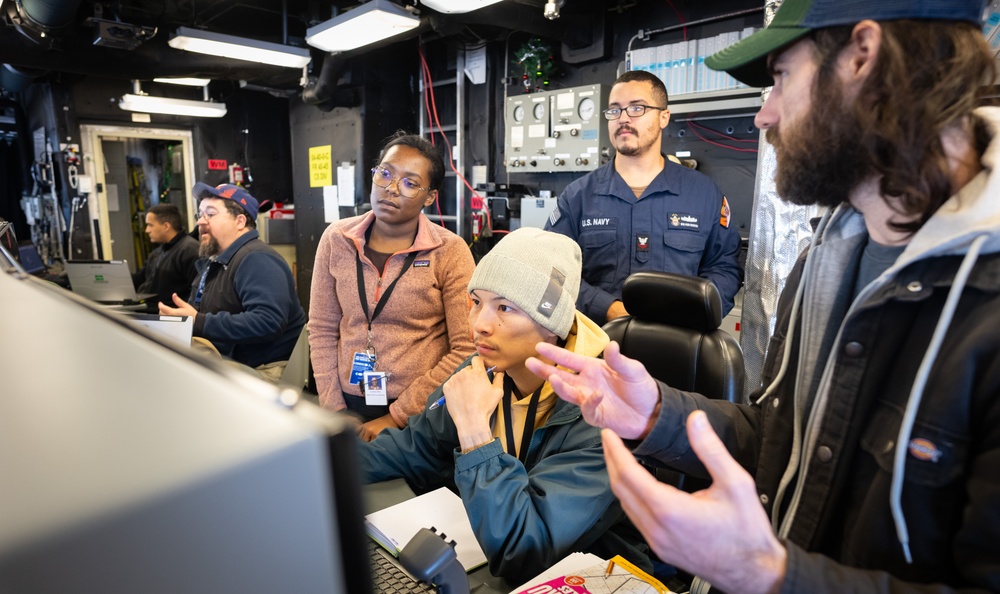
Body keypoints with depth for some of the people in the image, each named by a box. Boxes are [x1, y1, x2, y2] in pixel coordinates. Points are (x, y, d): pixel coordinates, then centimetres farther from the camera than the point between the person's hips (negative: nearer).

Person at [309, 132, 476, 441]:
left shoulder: (450, 251, -14)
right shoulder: (336, 239, -3)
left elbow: (466, 350, -15)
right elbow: (322, 330, 2)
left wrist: (397, 417, -13)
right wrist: (334, 410, -2)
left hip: (422, 413, -3)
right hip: (351, 403, 3)